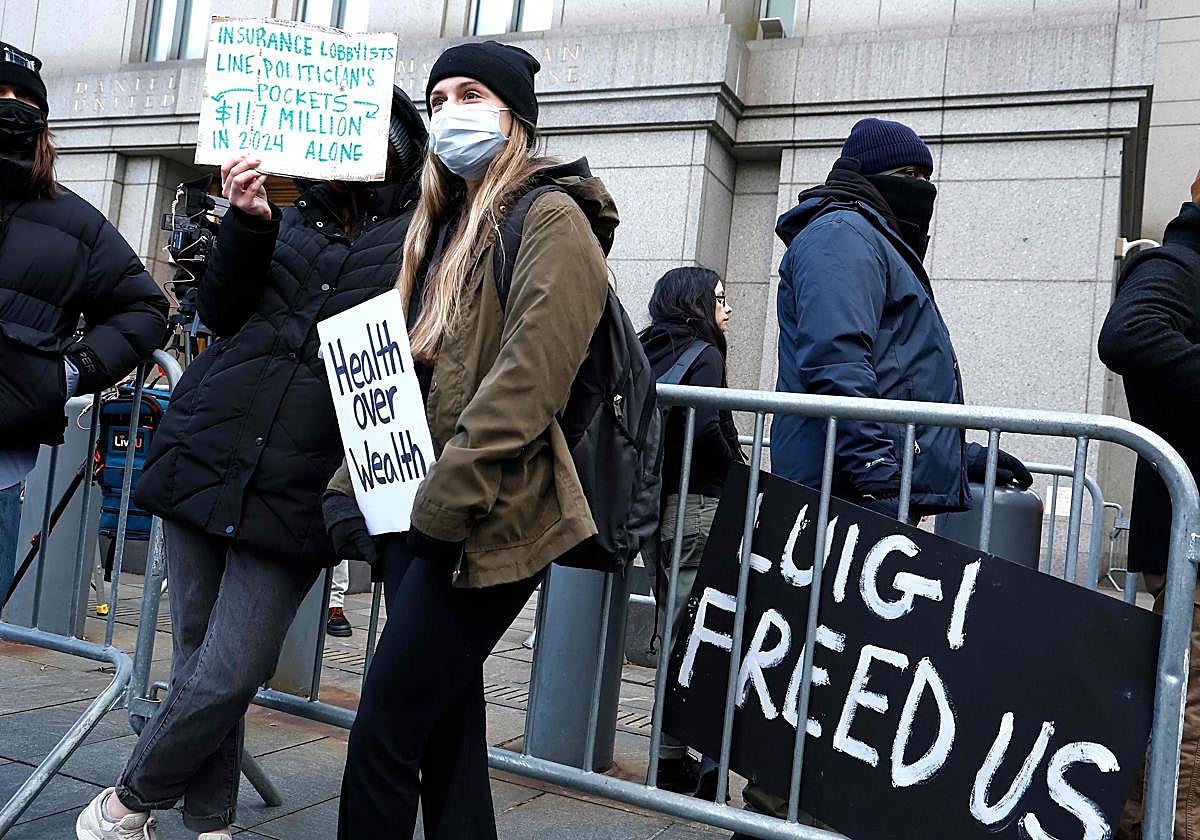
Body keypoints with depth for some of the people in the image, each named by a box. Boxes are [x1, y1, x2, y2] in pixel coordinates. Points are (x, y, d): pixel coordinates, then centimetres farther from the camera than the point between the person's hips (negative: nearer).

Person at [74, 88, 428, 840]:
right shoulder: (290, 220, 13)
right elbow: (220, 312, 3)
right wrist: (248, 221, -12)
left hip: (297, 490, -4)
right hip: (206, 457, 4)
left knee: (225, 679, -4)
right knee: (198, 661, 10)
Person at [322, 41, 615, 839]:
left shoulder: (552, 218, -7)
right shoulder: (447, 223, 20)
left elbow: (524, 383, -18)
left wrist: (444, 506, -20)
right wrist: (354, 485, 12)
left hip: (484, 525, -8)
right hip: (423, 517, 8)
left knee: (383, 731, -3)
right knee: (446, 731, 13)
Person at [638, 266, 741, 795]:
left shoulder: (648, 351, 16)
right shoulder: (703, 354, -6)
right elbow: (706, 428, -18)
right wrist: (738, 476, -5)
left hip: (650, 503, 8)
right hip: (696, 504, -8)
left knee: (672, 626, 14)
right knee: (689, 630, -4)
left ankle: (672, 756, 21)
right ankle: (674, 759, 1)